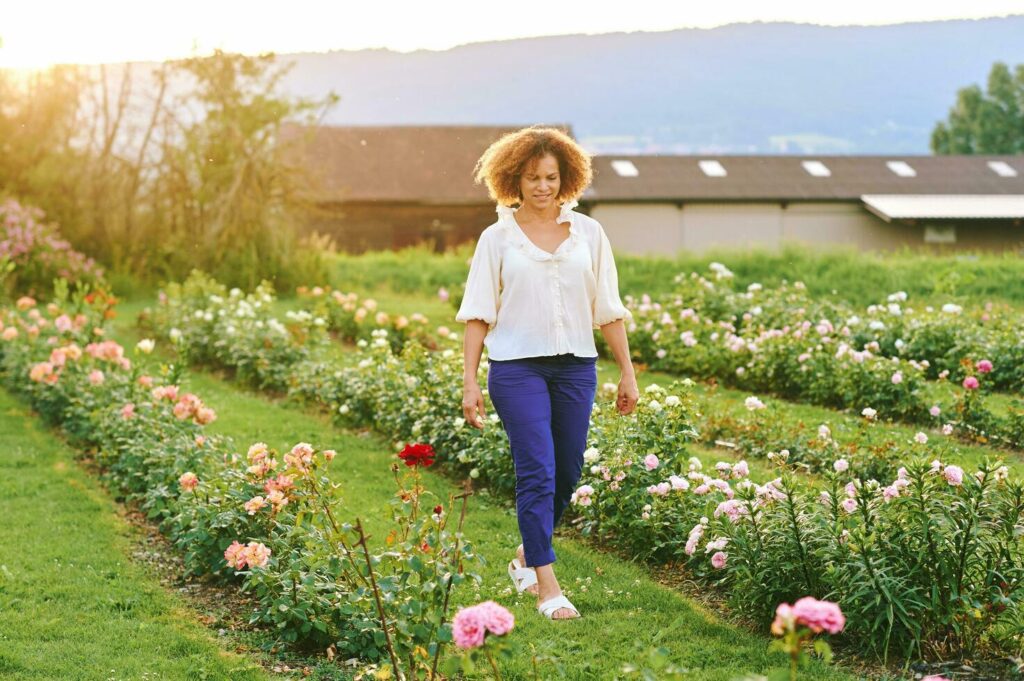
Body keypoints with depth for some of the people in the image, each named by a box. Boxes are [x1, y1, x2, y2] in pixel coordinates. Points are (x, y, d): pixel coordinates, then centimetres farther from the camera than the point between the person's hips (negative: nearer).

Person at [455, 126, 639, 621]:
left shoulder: (588, 233, 8)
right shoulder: (498, 238, 2)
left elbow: (609, 308, 11)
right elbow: (478, 313, 2)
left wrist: (627, 371, 9)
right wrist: (470, 380, -5)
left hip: (576, 366, 3)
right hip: (517, 366, -3)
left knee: (567, 472, 9)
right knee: (537, 472, -9)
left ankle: (526, 556, 32)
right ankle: (546, 585, -6)